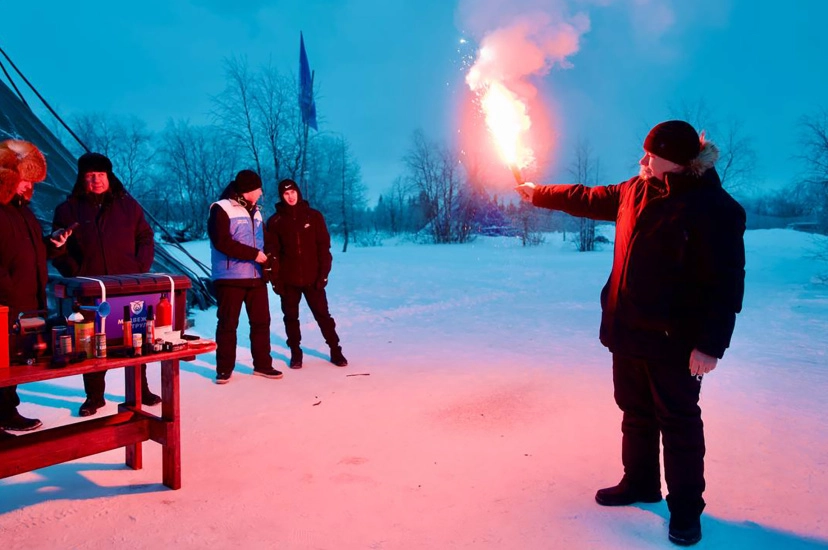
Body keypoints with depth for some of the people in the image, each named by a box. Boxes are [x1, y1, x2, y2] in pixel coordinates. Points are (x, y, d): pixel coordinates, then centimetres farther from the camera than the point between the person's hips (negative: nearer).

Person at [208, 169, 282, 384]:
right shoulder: (222, 209, -7)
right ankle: (224, 369, 13)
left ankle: (262, 364, 19)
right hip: (230, 278, -6)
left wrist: (267, 259, 3)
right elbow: (222, 242, -18)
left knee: (261, 322, 8)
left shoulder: (255, 211, 17)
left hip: (256, 277, 6)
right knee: (228, 324, 2)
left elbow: (264, 239, 22)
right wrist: (253, 254, -17)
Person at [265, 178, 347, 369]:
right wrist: (275, 279, -5)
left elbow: (324, 247, 0)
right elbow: (272, 252, 0)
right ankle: (295, 353, 22)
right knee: (291, 318, 9)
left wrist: (323, 273, -6)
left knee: (323, 315, 5)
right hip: (288, 280, 1)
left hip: (312, 278, -1)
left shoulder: (314, 216, 2)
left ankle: (335, 351, 15)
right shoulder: (275, 221, 2)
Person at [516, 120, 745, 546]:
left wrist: (711, 344, -22)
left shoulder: (714, 208, -17)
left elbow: (726, 284, -19)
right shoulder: (636, 191, 6)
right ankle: (640, 483, 38)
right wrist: (539, 194, 27)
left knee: (678, 420, 5)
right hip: (628, 331, 8)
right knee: (635, 411, 19)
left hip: (674, 339, -7)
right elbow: (588, 199, 22)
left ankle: (685, 507, 22)